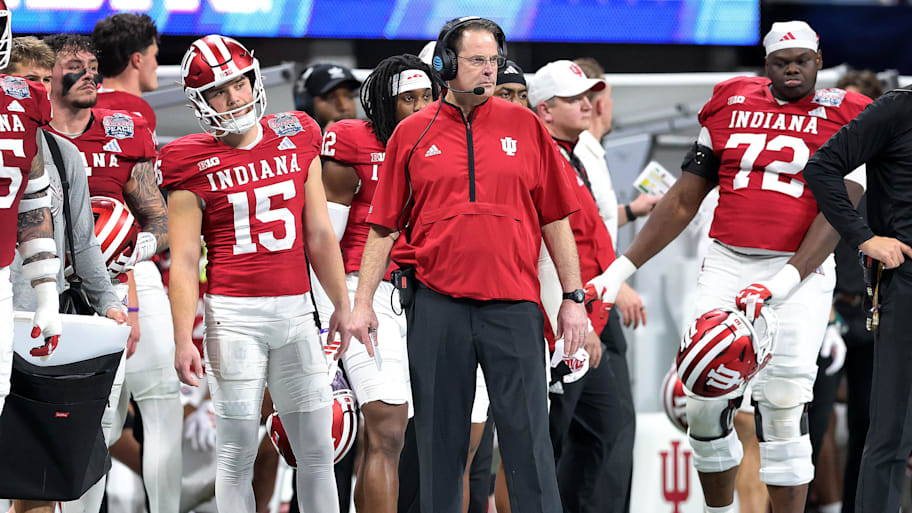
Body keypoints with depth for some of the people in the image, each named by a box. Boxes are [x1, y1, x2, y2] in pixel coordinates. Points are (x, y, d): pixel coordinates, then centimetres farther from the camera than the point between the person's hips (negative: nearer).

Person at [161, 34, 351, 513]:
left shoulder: (296, 139, 8)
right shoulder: (194, 163, -3)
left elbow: (319, 235, 14)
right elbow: (184, 260, -5)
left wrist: (342, 304, 14)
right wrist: (183, 338, -11)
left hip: (295, 309, 4)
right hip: (234, 314, -4)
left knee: (317, 448, 6)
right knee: (238, 451, -1)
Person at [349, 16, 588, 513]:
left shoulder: (525, 127, 8)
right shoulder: (412, 134, 7)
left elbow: (555, 220, 8)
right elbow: (383, 227, 8)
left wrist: (573, 297, 4)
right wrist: (362, 302, 2)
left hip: (512, 304, 0)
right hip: (435, 301, 0)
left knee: (527, 435, -3)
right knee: (440, 437, 5)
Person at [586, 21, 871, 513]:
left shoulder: (845, 117, 1)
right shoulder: (730, 104, 11)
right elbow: (683, 202, 15)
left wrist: (782, 285, -20)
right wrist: (619, 271, 10)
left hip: (799, 270, -3)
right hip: (727, 264, 4)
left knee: (782, 411, -12)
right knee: (704, 406, 0)